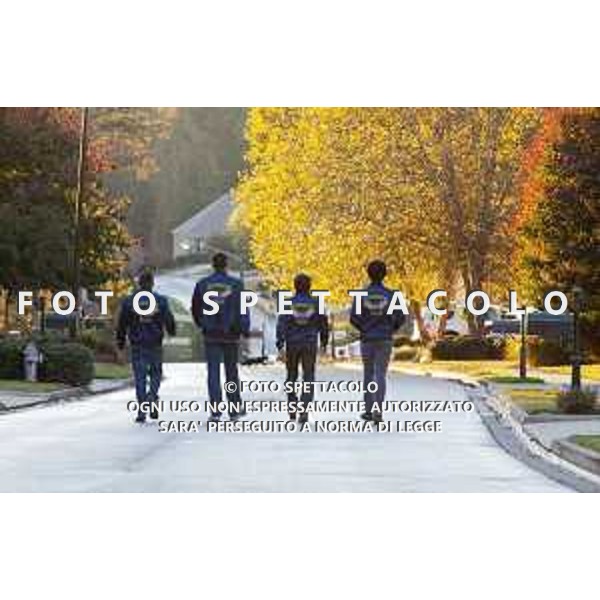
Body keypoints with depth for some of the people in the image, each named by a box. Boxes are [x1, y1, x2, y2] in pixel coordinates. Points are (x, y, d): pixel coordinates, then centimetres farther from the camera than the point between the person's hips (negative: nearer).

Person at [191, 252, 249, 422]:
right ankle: (235, 409, 17)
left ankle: (215, 411, -5)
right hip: (231, 334, -1)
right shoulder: (236, 284, -7)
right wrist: (245, 329, 2)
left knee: (213, 372, 1)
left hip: (211, 334, 1)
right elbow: (242, 310, -9)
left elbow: (195, 309, 7)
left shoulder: (202, 285, 1)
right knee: (231, 372, 10)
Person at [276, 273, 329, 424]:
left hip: (292, 344, 1)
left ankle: (292, 410, 23)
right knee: (308, 378, 0)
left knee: (291, 376, 17)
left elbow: (281, 324, -9)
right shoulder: (315, 303, -1)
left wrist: (280, 345, -11)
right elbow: (323, 323, 6)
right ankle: (303, 411, -15)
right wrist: (324, 341, 21)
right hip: (310, 344, -1)